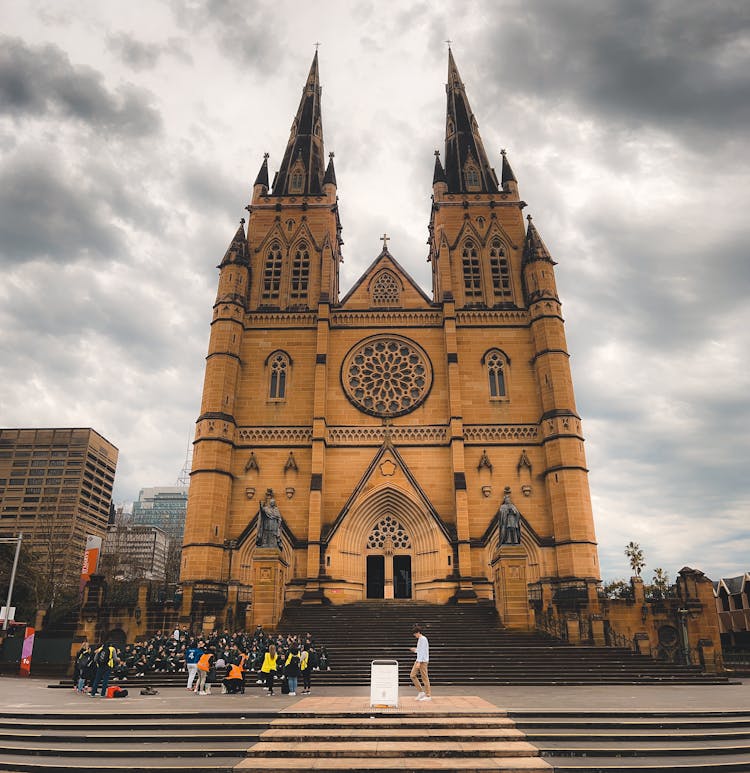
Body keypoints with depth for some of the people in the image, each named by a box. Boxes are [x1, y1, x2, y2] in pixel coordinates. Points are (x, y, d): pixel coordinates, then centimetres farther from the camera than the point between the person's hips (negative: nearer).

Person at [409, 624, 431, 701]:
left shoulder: (423, 639, -13)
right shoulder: (419, 639, 16)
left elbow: (422, 651, -19)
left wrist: (419, 662, -23)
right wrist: (415, 650, 15)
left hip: (423, 661, -10)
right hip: (419, 660, 10)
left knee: (424, 677, -4)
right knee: (412, 675, 5)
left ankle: (428, 695, 3)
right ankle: (421, 692, 11)